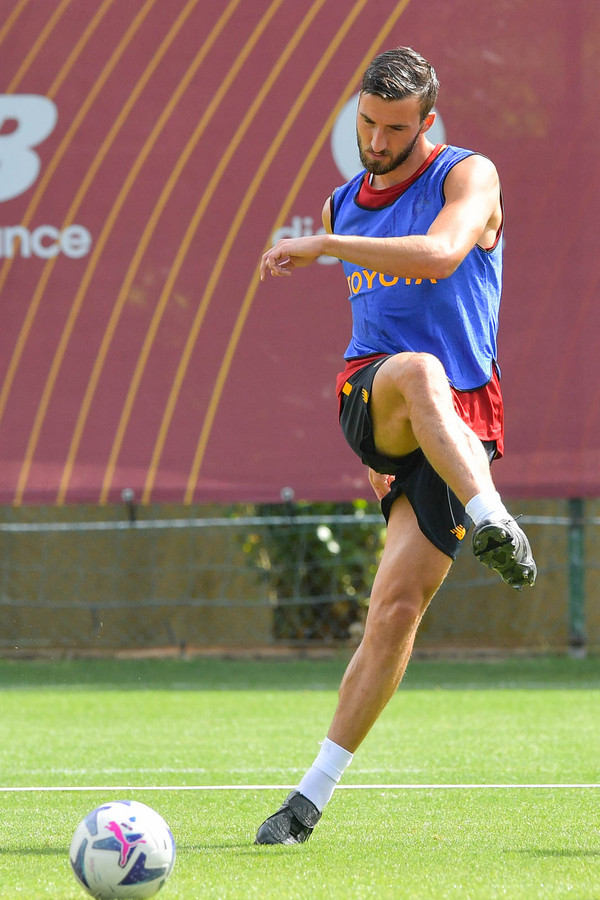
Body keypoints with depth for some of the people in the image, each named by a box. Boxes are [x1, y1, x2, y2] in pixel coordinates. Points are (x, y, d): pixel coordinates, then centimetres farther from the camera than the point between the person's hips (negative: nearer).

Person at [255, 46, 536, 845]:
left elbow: (440, 255, -21)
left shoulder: (468, 176, 0)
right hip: (371, 399, 3)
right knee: (417, 373, -37)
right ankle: (492, 523, -51)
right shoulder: (345, 206, 18)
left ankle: (316, 790, -7)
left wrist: (324, 246, -22)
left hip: (458, 421, -3)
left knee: (399, 604, -13)